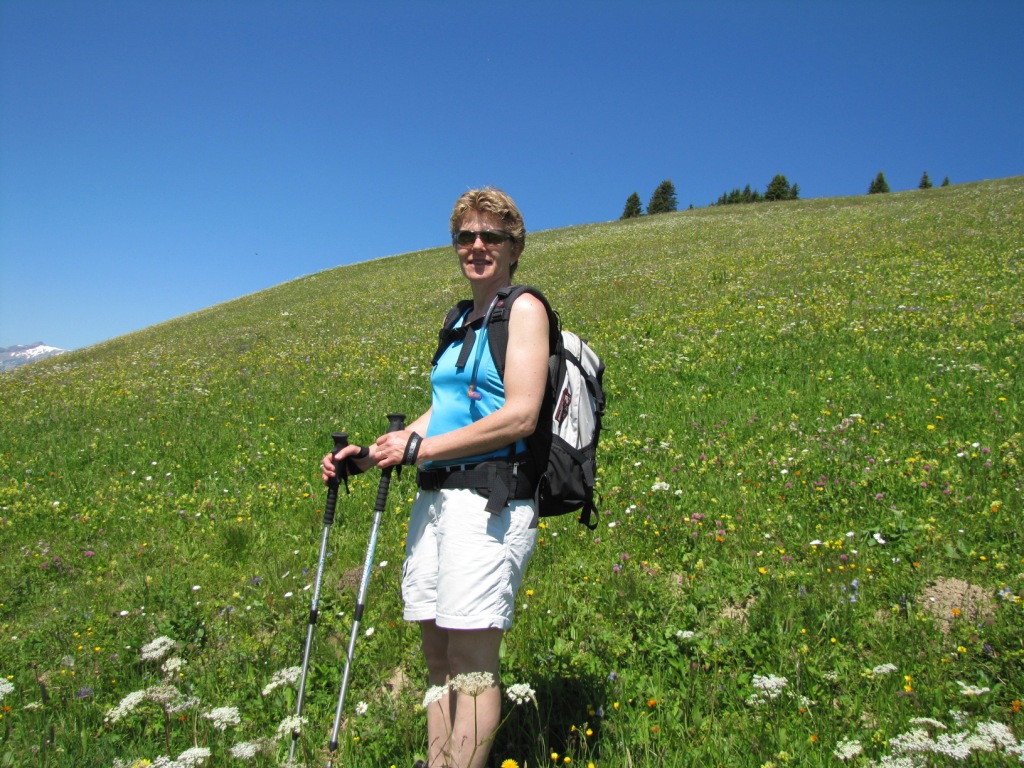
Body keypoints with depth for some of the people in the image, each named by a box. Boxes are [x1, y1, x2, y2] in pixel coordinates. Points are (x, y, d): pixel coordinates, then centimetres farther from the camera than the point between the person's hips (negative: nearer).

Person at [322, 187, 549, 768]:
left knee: (471, 659, -3)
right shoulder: (462, 321, 21)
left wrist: (418, 448, -11)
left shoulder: (524, 308, -4)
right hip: (434, 498, 8)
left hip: (488, 499, -8)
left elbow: (520, 417, -14)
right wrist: (370, 456, 10)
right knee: (439, 656, 11)